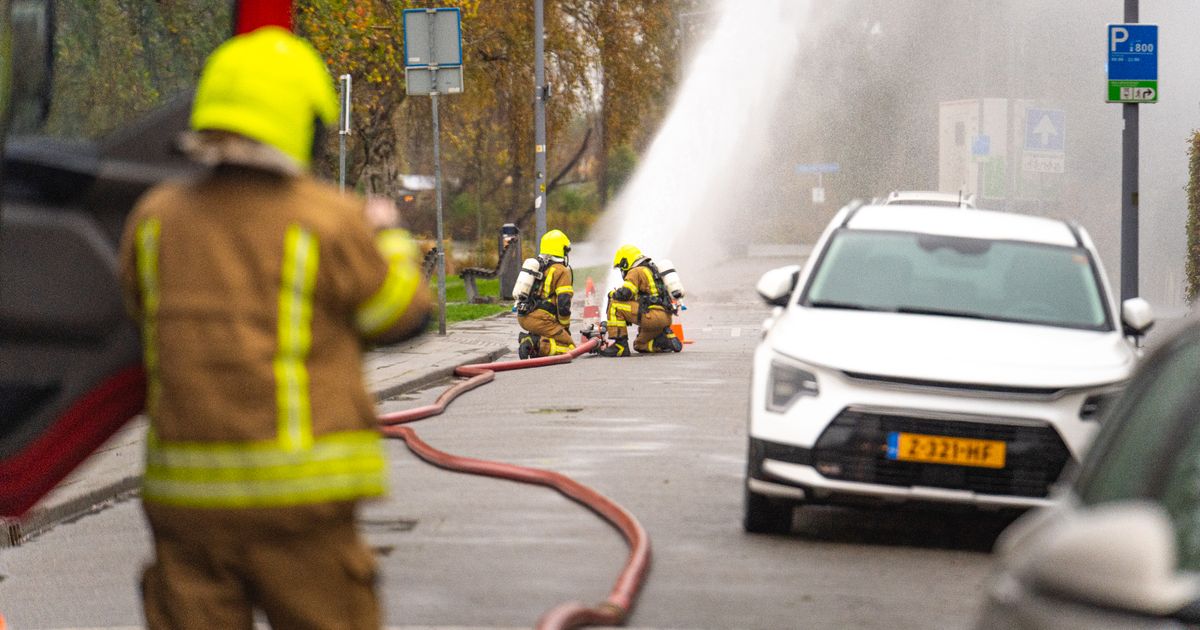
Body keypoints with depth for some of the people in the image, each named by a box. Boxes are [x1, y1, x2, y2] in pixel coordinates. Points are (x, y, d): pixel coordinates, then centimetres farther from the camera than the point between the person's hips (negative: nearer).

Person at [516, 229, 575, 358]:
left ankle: (531, 339, 5)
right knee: (570, 347, -3)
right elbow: (564, 303, -12)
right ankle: (537, 345, -24)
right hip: (540, 319, -8)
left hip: (522, 317, 8)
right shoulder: (562, 271, -4)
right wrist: (565, 327, 5)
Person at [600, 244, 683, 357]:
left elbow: (625, 293, -16)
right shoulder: (651, 270, 28)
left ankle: (620, 345, -13)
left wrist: (612, 293, 6)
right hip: (666, 319, 10)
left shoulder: (636, 272, -3)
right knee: (640, 345, 28)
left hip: (654, 316, -10)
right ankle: (667, 338, 6)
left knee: (615, 304, -9)